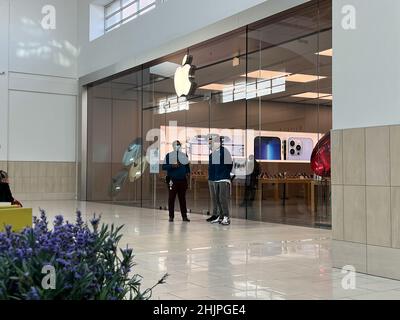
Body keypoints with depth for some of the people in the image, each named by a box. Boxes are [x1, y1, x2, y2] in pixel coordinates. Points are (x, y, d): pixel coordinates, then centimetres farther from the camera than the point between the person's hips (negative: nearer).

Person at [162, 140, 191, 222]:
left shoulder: (184, 156, 12)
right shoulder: (169, 156, 3)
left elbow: (187, 166, 20)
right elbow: (164, 166, -2)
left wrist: (188, 172, 1)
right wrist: (172, 166, -17)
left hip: (182, 180, 3)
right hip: (172, 181, -2)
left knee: (182, 198, 5)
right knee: (171, 198, -1)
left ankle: (184, 216, 9)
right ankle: (171, 216, 6)